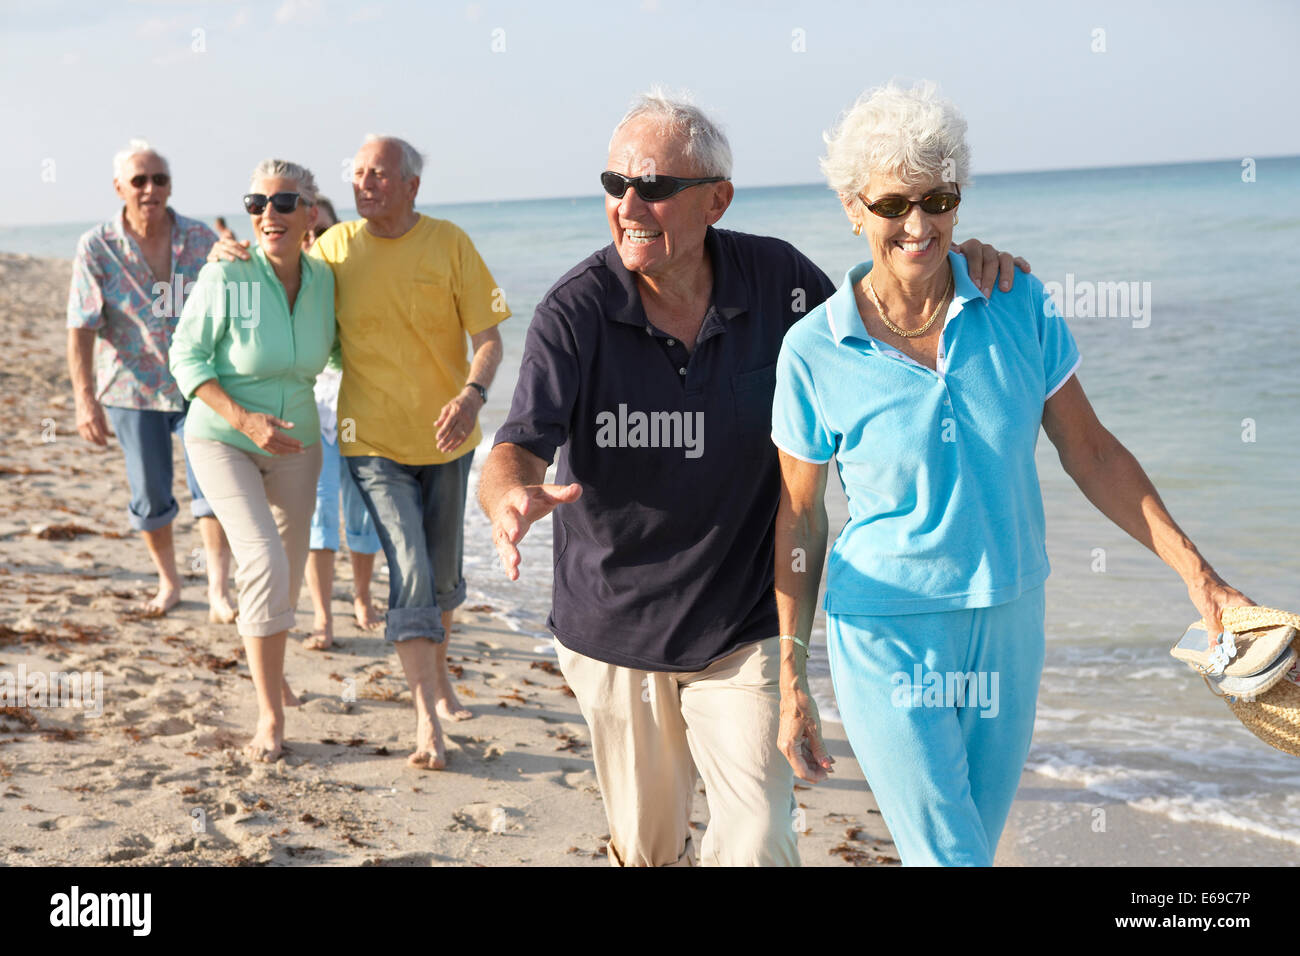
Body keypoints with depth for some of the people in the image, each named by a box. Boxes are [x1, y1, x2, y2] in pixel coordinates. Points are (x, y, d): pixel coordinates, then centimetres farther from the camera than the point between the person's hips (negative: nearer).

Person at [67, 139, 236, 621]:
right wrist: (85, 398, -21)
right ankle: (168, 582, 29)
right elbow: (81, 328, -13)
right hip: (133, 387, 0)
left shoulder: (201, 239, -5)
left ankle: (218, 592, -6)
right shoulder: (97, 247, -9)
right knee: (149, 496, 8)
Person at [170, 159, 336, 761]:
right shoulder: (226, 277, -21)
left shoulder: (324, 280, -8)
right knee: (264, 563, -19)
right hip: (222, 440, -5)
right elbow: (187, 356, -14)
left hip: (295, 444, 5)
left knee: (288, 574, 18)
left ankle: (271, 670, 48)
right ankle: (270, 716, -7)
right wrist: (246, 420, -22)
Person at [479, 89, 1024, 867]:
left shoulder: (775, 279, -11)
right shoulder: (576, 311, -17)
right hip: (614, 628, 0)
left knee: (759, 845, -7)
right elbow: (520, 447, -24)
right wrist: (514, 499, -50)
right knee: (648, 847, 19)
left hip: (741, 628, 0)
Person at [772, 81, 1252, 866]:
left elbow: (1090, 451, 3)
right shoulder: (816, 352, -10)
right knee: (949, 855, -7)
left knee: (972, 848, 17)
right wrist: (792, 681, 0)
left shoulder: (1018, 307, -4)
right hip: (888, 637, -3)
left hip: (1008, 628, 4)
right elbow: (800, 519, -2)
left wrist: (1199, 575, -1)